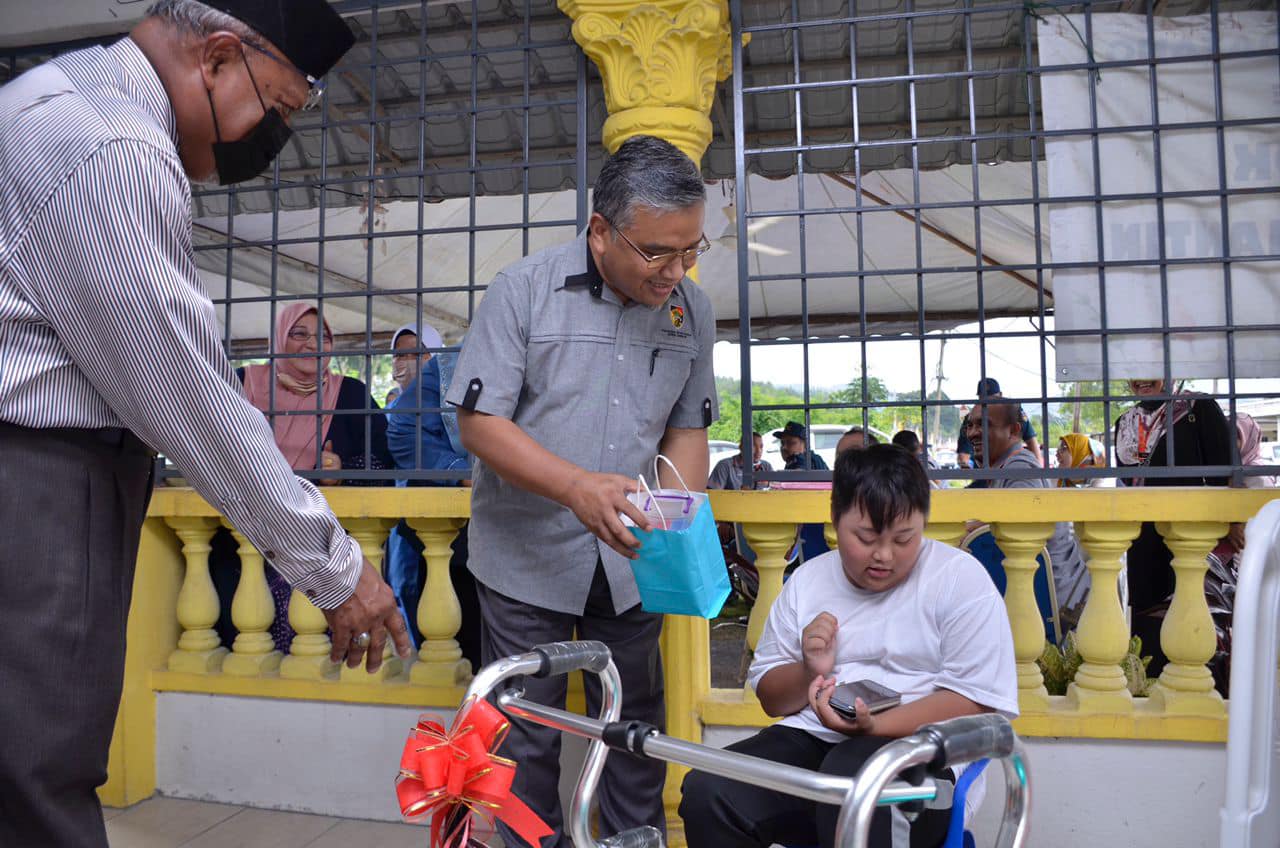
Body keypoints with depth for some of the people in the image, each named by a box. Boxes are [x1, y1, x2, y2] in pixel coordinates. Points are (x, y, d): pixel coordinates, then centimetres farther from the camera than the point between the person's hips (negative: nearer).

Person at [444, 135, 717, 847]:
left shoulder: (693, 311, 0)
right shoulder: (524, 290, -12)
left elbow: (687, 429, 7)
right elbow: (480, 419, -13)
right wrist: (577, 486, -27)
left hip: (628, 559, 3)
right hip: (529, 556, -3)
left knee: (636, 727, 16)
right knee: (527, 734, 10)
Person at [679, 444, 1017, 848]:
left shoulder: (960, 577, -1)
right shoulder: (807, 580, 12)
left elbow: (977, 701, -9)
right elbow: (771, 698, 17)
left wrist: (875, 727, -22)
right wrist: (809, 674, -6)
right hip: (811, 739, 4)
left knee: (850, 777, -37)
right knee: (707, 791, -22)